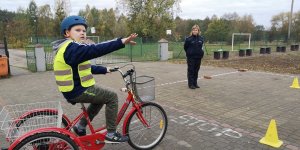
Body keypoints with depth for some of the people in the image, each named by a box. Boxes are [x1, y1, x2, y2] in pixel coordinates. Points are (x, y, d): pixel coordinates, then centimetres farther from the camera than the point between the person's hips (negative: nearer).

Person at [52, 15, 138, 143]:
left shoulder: (68, 48, 17)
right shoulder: (72, 47, -19)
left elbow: (86, 67, 23)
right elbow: (96, 50, -35)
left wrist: (104, 70, 23)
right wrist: (121, 42, -42)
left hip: (74, 89, 11)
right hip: (78, 91, -11)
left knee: (101, 97, 26)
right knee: (111, 97, -7)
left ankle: (81, 126, 29)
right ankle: (111, 134, 0)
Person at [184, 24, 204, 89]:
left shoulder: (201, 38, 4)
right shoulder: (188, 39, -9)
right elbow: (185, 47, 1)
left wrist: (200, 53, 9)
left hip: (198, 57, 4)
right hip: (191, 57, -4)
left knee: (196, 71, 11)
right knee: (191, 71, 0)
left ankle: (195, 83, 21)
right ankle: (191, 84, 7)